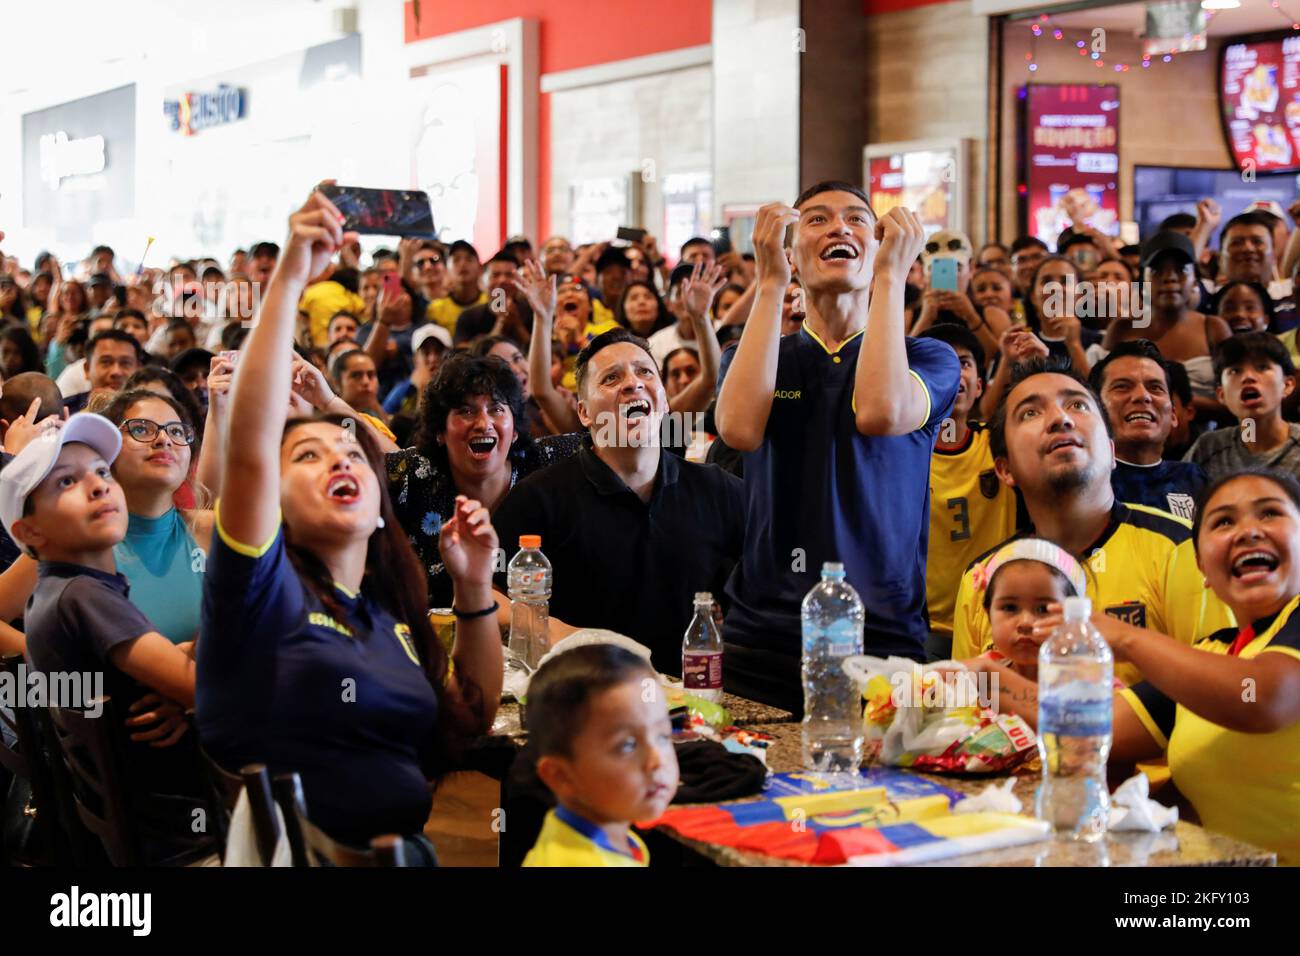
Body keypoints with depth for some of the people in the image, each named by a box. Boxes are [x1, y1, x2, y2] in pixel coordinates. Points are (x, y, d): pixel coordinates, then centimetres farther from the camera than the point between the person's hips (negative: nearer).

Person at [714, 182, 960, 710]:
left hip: (883, 642, -1)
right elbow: (739, 429, -12)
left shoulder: (929, 359, 6)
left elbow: (879, 413, -18)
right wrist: (770, 283, -7)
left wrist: (890, 275, -9)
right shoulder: (754, 356, 11)